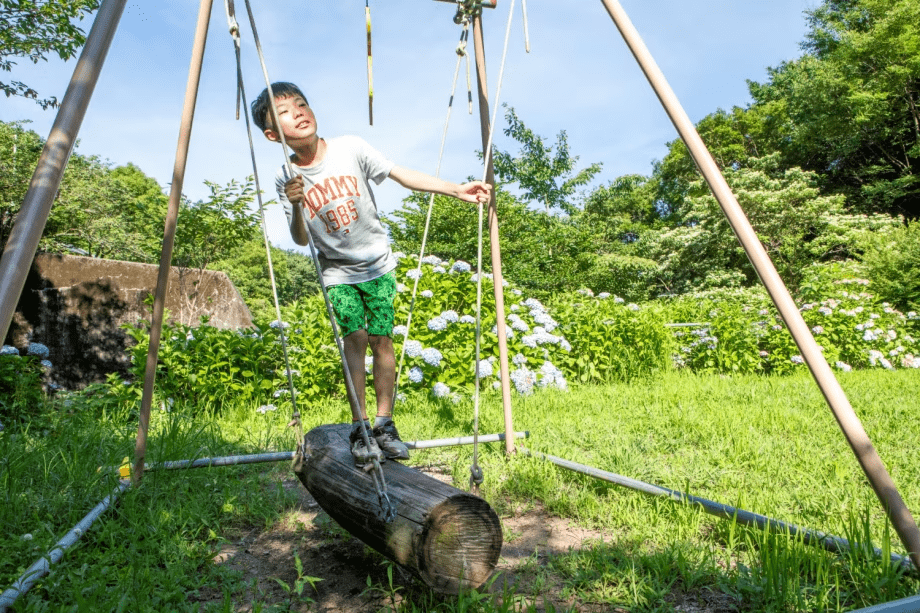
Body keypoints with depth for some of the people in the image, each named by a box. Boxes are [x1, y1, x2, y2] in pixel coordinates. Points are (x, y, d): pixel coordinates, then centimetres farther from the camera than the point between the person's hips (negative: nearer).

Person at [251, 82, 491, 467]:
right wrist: (295, 205, -27)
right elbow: (301, 240, -7)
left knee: (381, 338, -3)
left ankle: (384, 424, 8)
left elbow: (403, 176, -10)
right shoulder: (286, 179, -9)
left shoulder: (350, 149, -11)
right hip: (337, 272, 0)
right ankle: (359, 427, 1)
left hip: (377, 264, 0)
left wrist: (457, 190, -16)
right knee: (355, 338, -10)